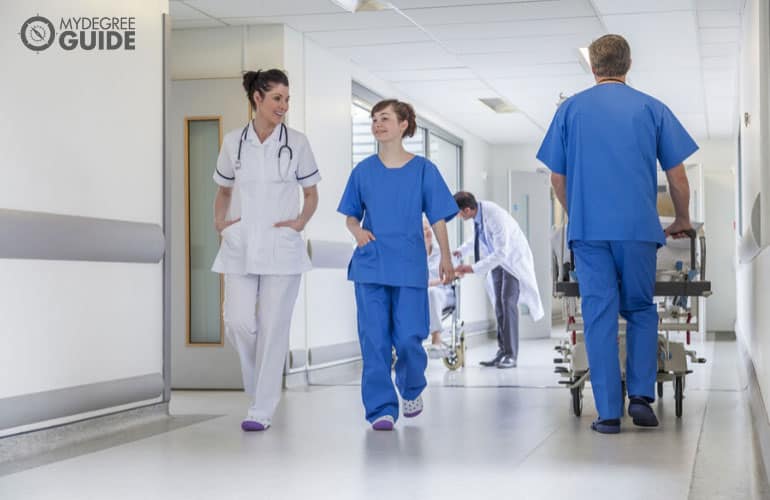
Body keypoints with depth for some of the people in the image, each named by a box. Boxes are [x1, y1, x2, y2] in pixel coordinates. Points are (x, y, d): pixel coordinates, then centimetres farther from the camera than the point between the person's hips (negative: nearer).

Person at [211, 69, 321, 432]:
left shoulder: (296, 143, 2)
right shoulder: (234, 142, 6)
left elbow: (312, 194, 11)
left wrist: (300, 222, -6)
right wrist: (219, 221, 2)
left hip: (281, 246, -1)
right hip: (240, 245, 1)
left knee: (273, 327, -2)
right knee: (239, 322, -6)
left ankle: (262, 410, 7)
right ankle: (261, 385, 21)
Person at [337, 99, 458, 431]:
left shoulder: (423, 170, 1)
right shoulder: (363, 171, 6)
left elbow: (438, 218, 4)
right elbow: (351, 215, 13)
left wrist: (446, 258, -1)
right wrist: (358, 231, -8)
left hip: (409, 267, -2)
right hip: (370, 266, 2)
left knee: (408, 338, -3)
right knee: (374, 340, -2)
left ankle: (412, 390, 27)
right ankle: (381, 409, 6)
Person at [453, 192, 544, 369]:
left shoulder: (496, 217, -34)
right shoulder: (478, 211, -10)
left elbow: (501, 253, -35)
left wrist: (473, 268, -37)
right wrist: (461, 251, 3)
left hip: (513, 259, -8)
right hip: (497, 258, 8)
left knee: (508, 303, -14)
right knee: (498, 304, 6)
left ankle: (511, 355, -12)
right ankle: (502, 351, 11)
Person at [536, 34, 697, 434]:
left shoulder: (570, 109, 7)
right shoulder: (652, 109, 5)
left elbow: (557, 179, 10)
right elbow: (677, 179, 5)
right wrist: (682, 221, 22)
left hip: (588, 228, 0)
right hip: (638, 228, 0)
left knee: (599, 315, 3)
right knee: (641, 310, 15)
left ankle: (609, 412, 2)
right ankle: (641, 394, 3)